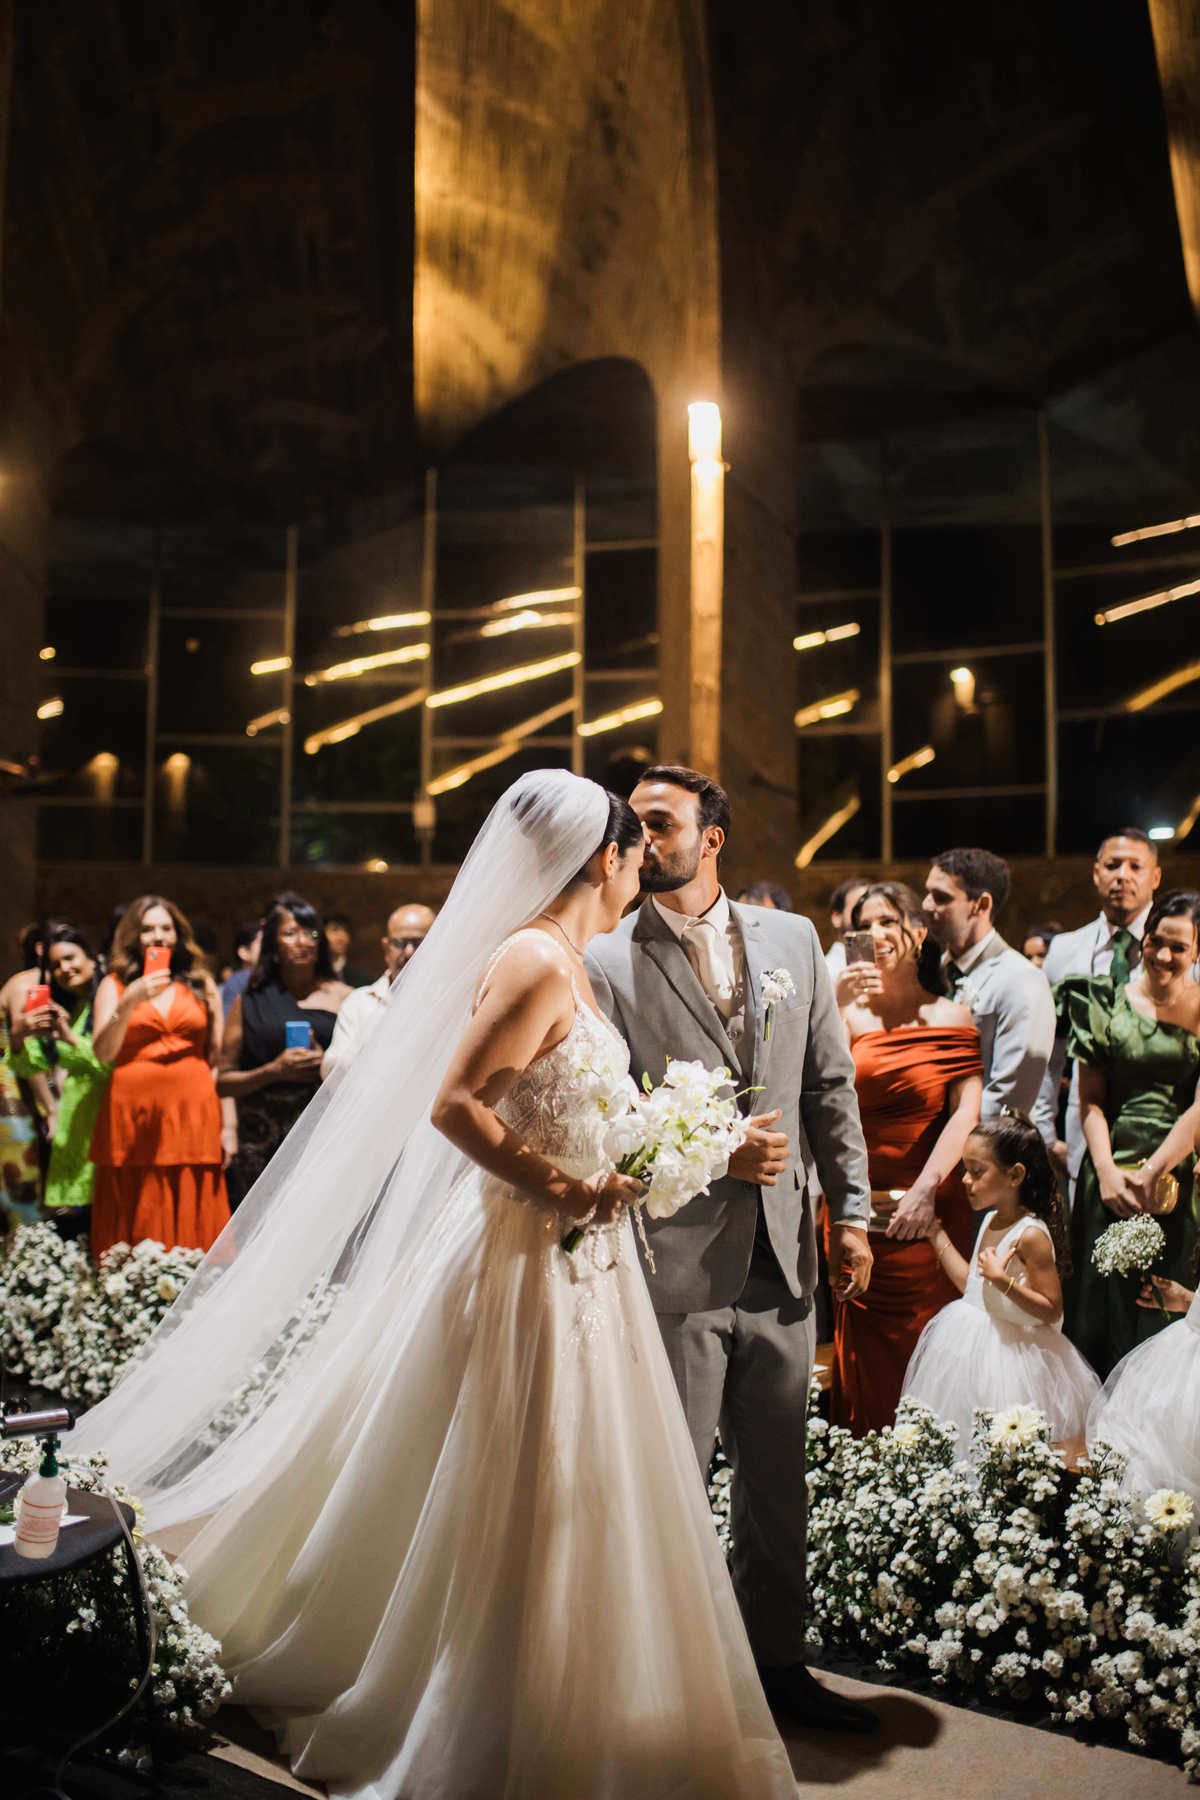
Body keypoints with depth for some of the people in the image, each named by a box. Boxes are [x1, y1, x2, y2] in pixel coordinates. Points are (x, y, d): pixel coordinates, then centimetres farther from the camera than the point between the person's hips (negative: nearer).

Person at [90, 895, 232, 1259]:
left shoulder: (201, 984, 13)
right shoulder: (114, 985, 10)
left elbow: (219, 1057, 11)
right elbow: (102, 1053, -2)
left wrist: (228, 1122, 3)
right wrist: (129, 1001, -14)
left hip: (193, 1113, 1)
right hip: (132, 1115, 0)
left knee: (193, 1223, -2)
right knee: (135, 1228, 0)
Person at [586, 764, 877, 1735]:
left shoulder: (793, 939, 7)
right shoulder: (607, 963, -5)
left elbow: (830, 1085, 10)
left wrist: (852, 1211, 7)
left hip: (783, 1254, 4)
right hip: (675, 1259, -4)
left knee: (778, 1479, 16)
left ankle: (778, 1662, 34)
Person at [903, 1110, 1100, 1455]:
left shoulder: (1031, 1235, -19)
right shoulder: (990, 1220, 6)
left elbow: (1051, 1310, -18)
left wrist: (1003, 1280, -28)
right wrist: (936, 1234, 16)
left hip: (1011, 1355, -8)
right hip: (974, 1343, 8)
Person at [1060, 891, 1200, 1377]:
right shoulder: (1106, 1001, 3)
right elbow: (1090, 1100, 3)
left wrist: (1155, 1170, -15)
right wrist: (1107, 1171, -9)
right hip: (1110, 1170, 1)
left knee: (1160, 1313, 4)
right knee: (1098, 1305, 5)